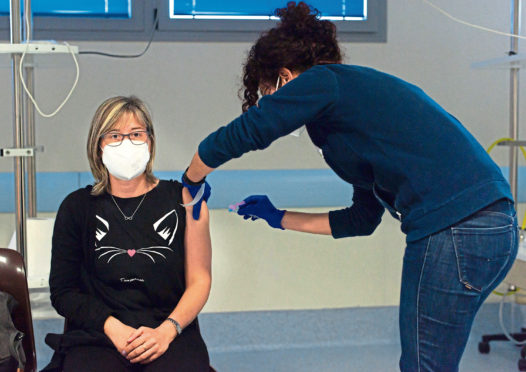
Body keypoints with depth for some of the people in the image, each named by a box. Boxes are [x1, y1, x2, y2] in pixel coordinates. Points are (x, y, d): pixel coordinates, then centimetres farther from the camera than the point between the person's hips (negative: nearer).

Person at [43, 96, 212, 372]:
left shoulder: (183, 199, 9)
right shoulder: (77, 207, 11)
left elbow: (199, 280, 7)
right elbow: (62, 292, 10)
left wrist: (167, 331, -10)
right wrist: (113, 327, -7)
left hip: (172, 333, 0)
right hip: (98, 336, 1)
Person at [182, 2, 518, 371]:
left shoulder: (324, 81, -2)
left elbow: (235, 137, -7)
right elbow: (361, 220, 28)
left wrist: (192, 180, 14)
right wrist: (278, 218, 35)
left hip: (454, 230, -10)